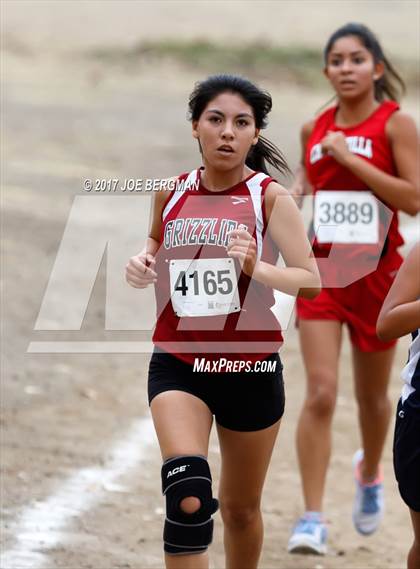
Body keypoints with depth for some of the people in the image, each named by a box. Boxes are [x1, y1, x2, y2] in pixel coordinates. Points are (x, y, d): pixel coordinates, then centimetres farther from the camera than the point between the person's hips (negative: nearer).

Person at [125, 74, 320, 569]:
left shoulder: (270, 198, -8)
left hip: (251, 367, -1)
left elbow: (310, 281, -16)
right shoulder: (171, 193, 2)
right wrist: (143, 262, 2)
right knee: (188, 497, -22)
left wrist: (256, 267, -33)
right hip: (177, 364, 1)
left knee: (241, 508, 14)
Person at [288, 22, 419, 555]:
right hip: (321, 270, 2)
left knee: (372, 394, 15)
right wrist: (293, 193, 0)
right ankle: (312, 518, -12)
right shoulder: (314, 129, 4)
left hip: (376, 272, -2)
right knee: (320, 393, -12)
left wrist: (351, 158, -19)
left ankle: (369, 472, 47)